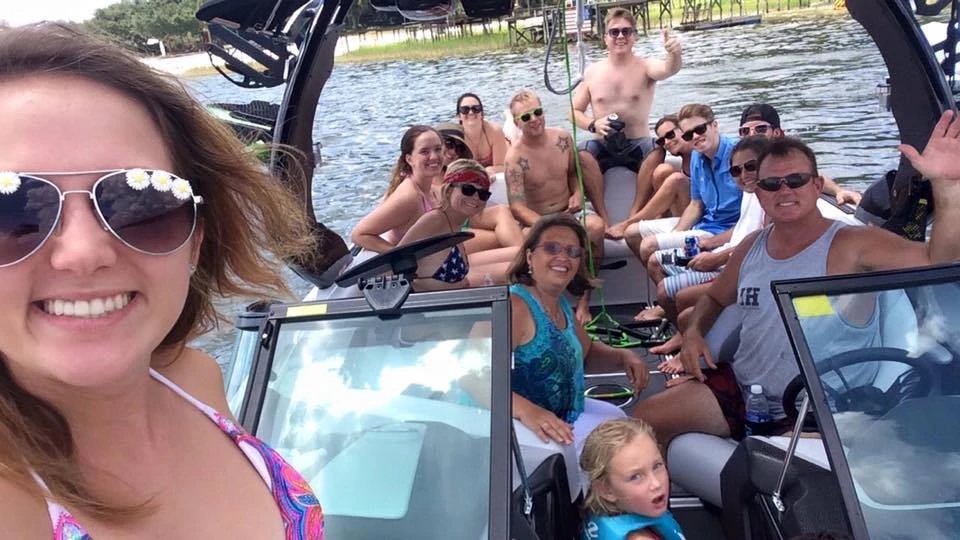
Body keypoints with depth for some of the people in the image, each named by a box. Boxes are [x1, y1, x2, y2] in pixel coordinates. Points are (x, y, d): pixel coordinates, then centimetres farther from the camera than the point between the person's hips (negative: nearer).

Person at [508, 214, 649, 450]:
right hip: (532, 430, -10)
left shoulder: (561, 305, 8)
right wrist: (526, 409, -47)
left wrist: (623, 357, 6)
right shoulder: (514, 305, -21)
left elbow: (587, 351, 26)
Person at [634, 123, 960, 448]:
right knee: (647, 419, -2)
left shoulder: (851, 247, -12)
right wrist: (693, 331, 1)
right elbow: (715, 298, 21)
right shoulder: (751, 247, 5)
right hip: (740, 388, 5)